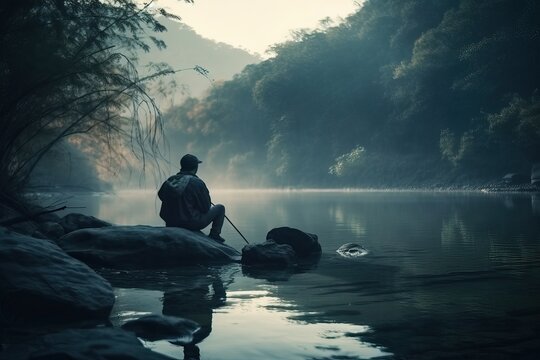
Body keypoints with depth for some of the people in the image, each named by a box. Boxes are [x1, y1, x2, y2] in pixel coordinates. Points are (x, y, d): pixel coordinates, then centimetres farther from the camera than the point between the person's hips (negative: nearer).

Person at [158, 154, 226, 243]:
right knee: (220, 208, 10)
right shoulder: (197, 183, -16)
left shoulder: (169, 181, 0)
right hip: (193, 224, -6)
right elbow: (206, 207, -11)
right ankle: (214, 235, 7)